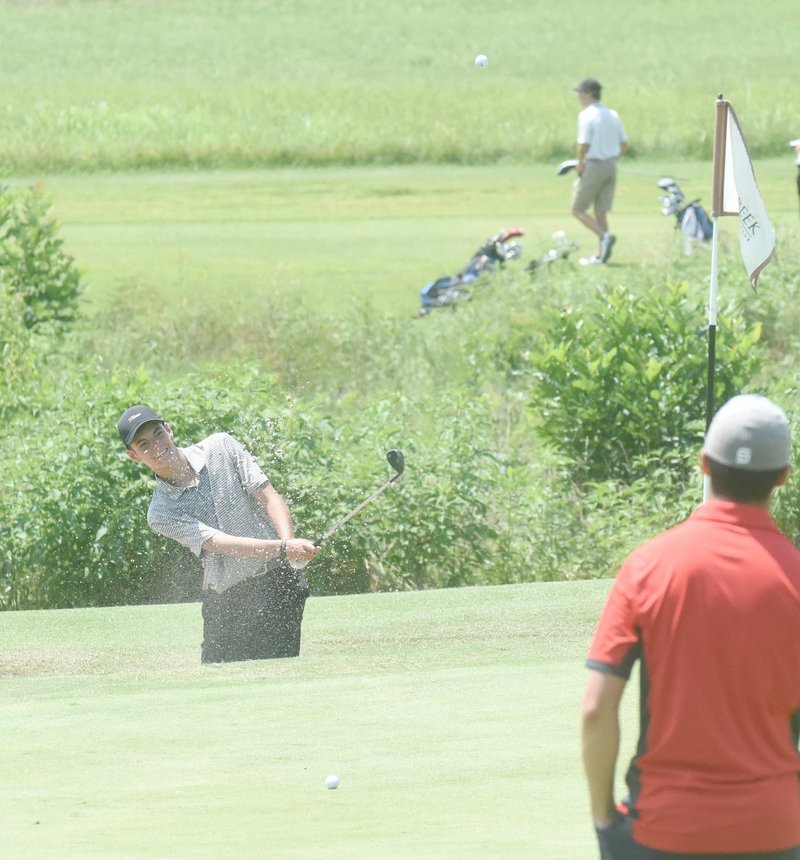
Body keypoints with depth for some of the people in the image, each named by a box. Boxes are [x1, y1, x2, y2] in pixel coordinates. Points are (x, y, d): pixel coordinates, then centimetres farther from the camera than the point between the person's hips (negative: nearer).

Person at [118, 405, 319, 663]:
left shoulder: (222, 448, 4)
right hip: (223, 601, 1)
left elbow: (269, 498, 0)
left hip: (278, 584, -1)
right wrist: (283, 548, -28)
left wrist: (289, 541, -20)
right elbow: (218, 542, -15)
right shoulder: (161, 513, -2)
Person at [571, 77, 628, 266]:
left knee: (578, 209, 3)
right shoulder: (613, 115, 10)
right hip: (611, 165, 7)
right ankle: (600, 255, 8)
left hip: (593, 166, -7)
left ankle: (604, 236, -18)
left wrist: (580, 163, -6)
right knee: (601, 211, 12)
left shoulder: (586, 115, -13)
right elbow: (624, 143, 13)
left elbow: (584, 143, -21)